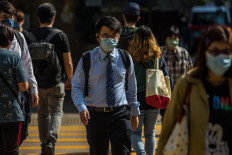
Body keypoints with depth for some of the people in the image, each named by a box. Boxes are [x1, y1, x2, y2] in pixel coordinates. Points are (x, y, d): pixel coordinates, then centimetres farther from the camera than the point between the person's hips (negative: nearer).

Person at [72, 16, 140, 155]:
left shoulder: (125, 58, 6)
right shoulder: (87, 60, 0)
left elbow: (131, 87, 15)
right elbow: (77, 87, 1)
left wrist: (135, 112, 18)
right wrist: (82, 108, -16)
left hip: (120, 114, 0)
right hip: (96, 115, 0)